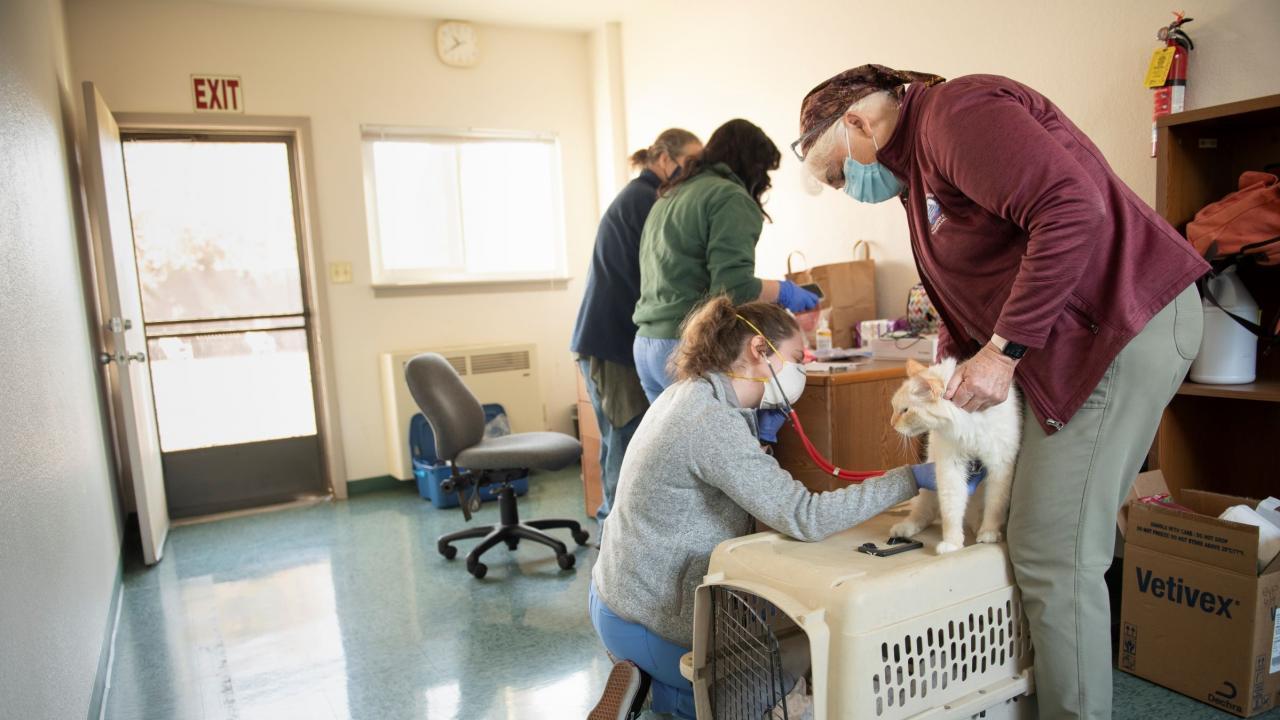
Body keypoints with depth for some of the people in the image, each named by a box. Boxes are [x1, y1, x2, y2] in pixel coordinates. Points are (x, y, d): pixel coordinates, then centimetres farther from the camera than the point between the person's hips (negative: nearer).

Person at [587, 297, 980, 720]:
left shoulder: (690, 394, 2)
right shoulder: (712, 422, -27)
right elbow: (806, 518, -31)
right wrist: (913, 479, -26)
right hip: (647, 621, -8)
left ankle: (645, 681, 14)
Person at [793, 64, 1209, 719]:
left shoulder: (955, 113, -12)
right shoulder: (917, 166, 19)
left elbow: (1073, 212, -24)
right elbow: (967, 289, 22)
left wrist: (1002, 350, -21)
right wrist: (942, 371, 11)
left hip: (1123, 324, -10)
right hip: (1064, 342, 10)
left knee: (1053, 555, -7)